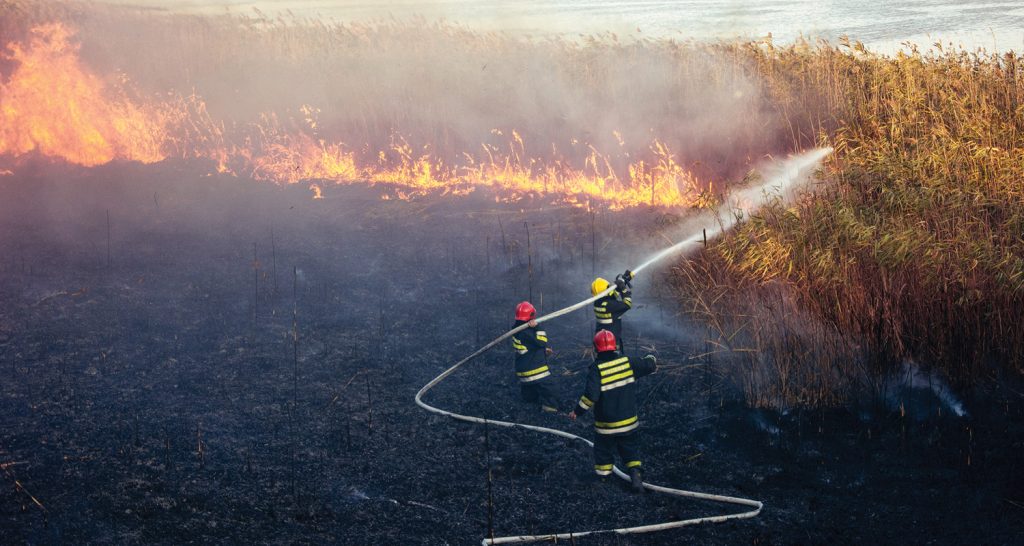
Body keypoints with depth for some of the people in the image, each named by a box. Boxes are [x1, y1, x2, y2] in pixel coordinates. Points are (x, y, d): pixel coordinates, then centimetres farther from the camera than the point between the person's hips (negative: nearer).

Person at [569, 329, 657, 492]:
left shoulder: (596, 369, -20)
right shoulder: (627, 362, -9)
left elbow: (590, 396, -25)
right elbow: (649, 365, 2)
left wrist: (577, 411, -13)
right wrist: (651, 359, 26)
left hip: (606, 425, -3)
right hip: (628, 421, 3)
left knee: (604, 448, 18)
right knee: (630, 448, 16)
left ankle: (603, 474, 31)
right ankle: (635, 473, 1)